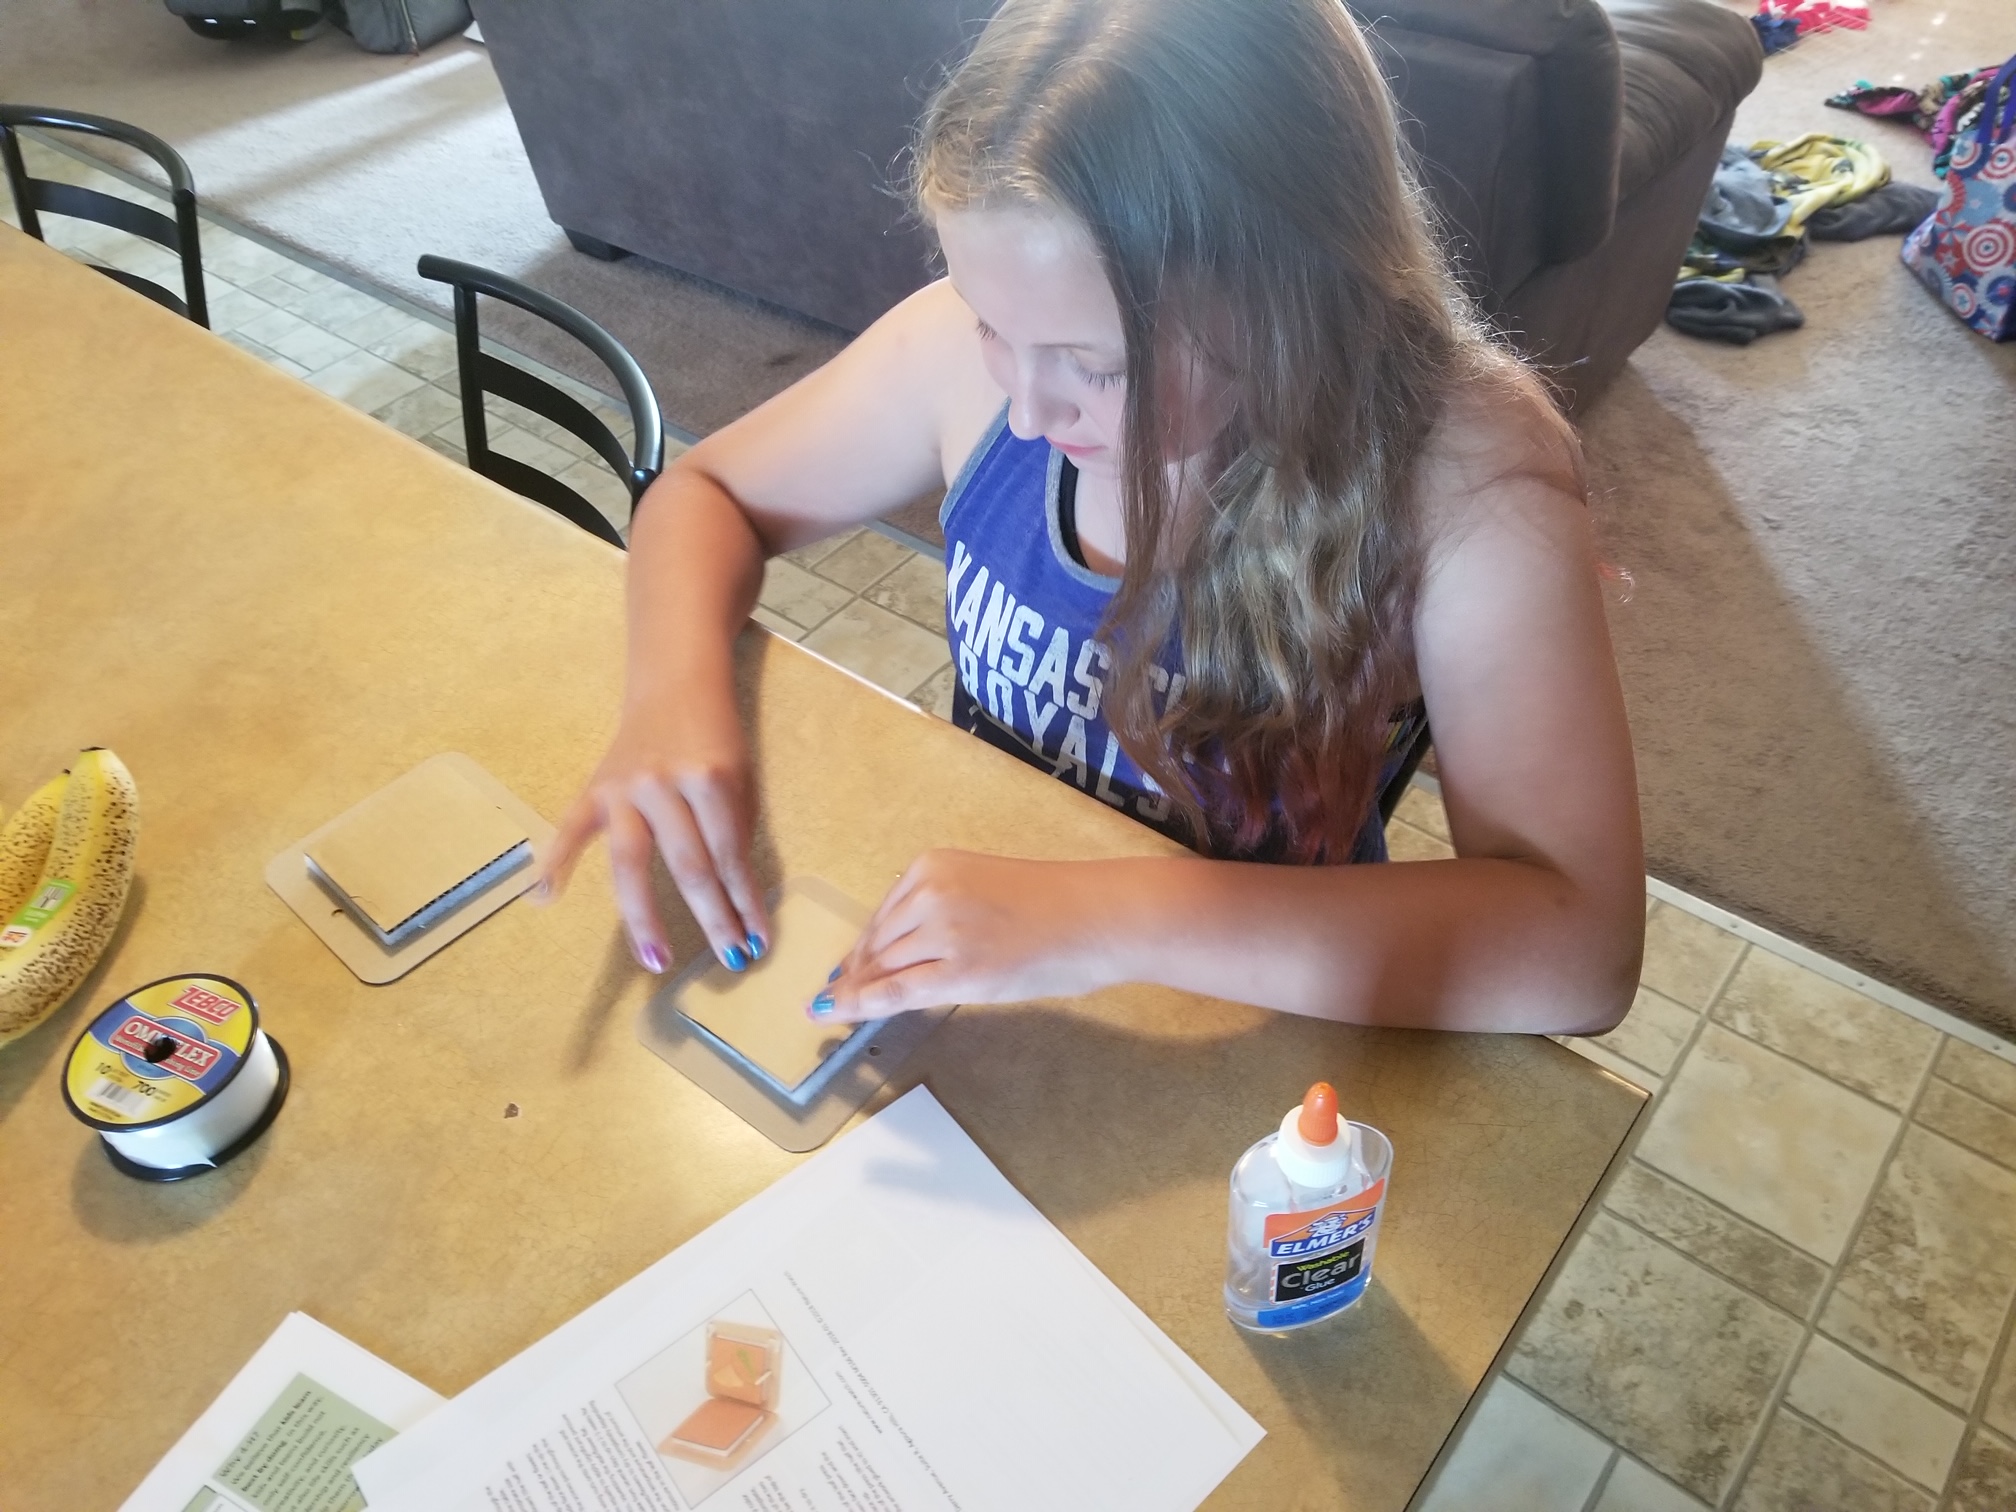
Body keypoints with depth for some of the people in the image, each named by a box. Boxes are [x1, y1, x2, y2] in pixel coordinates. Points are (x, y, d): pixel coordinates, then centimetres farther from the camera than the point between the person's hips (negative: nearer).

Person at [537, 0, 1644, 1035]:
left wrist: (1114, 921, -38)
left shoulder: (1465, 475, -24)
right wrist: (676, 698, -20)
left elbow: (1581, 947, -31)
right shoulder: (974, 339, -14)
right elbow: (707, 494, 0)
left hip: (1241, 1044, -2)